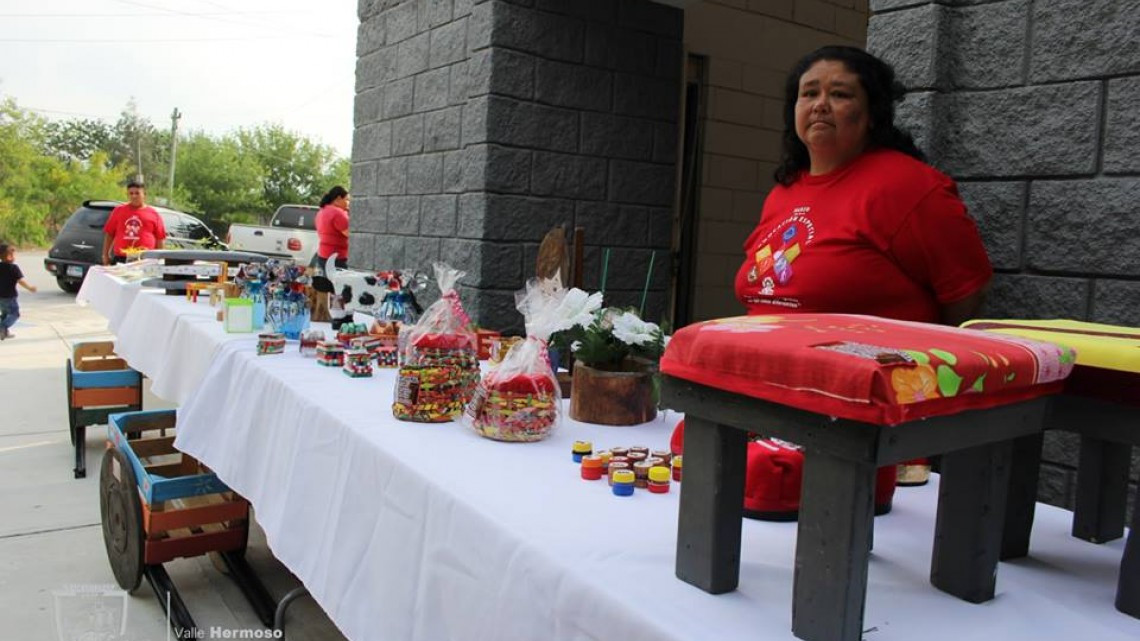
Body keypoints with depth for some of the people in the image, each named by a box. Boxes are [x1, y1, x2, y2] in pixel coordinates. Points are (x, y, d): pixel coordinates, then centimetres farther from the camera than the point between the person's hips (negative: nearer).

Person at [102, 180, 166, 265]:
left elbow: (160, 239, 5)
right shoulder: (118, 211, 12)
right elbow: (109, 234, 13)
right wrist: (105, 255, 8)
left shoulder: (153, 214, 7)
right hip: (120, 259, 2)